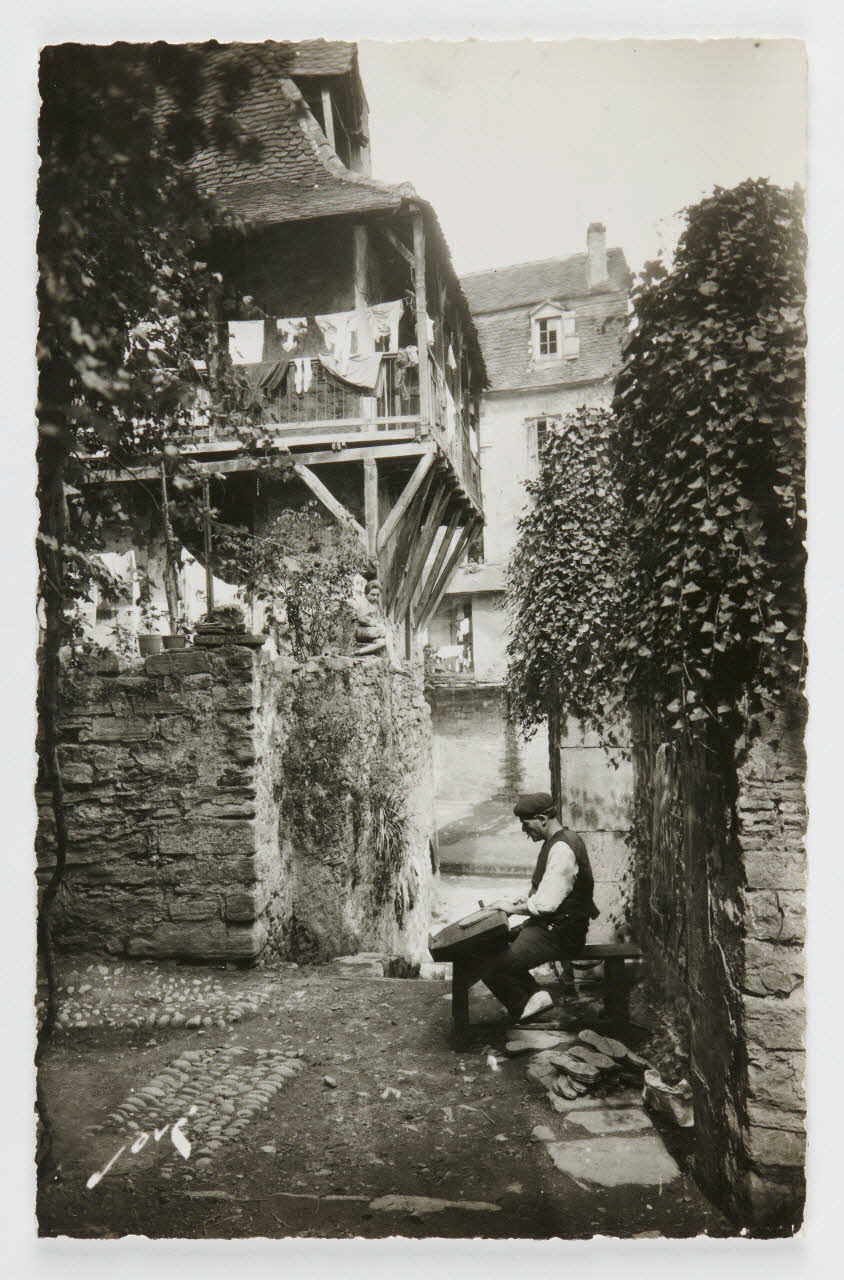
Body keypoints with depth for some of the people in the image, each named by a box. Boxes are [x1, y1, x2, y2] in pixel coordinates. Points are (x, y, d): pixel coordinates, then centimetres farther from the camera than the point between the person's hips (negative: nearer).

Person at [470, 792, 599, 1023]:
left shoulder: (561, 850, -23)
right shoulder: (557, 841, 9)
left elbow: (545, 904, -25)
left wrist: (512, 908, -11)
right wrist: (518, 900, 6)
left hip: (559, 933, -11)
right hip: (551, 924, 11)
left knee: (488, 965, -17)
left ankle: (526, 1006, 4)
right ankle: (533, 995, 9)